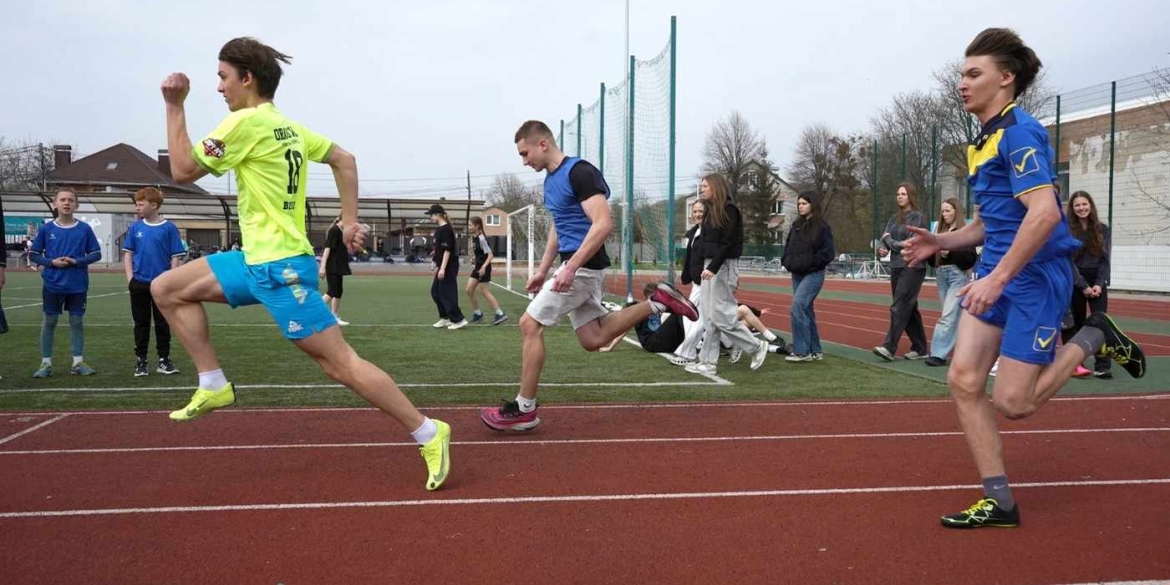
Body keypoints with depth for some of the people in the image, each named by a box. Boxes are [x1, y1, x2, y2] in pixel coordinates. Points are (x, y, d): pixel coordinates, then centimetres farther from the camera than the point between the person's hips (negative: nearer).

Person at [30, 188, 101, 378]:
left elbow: (96, 254, 2)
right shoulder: (46, 229, 0)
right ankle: (46, 363, 14)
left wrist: (76, 261, -13)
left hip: (77, 285, 0)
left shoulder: (85, 229, -2)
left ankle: (78, 362, 14)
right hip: (52, 285, 0)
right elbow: (34, 255, 5)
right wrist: (52, 262, -12)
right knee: (49, 322, 6)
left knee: (77, 322, 6)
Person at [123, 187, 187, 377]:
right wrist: (130, 277, -3)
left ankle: (164, 360, 15)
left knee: (163, 323, 6)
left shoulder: (168, 228, -4)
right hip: (139, 283, 2)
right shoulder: (135, 228, 4)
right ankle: (140, 361, 17)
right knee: (141, 323, 9)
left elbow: (175, 257, -3)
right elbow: (128, 253, 8)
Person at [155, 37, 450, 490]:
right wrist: (350, 221, 19)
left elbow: (183, 171, -8)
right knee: (166, 289, 13)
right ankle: (214, 386, 12)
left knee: (339, 361, -8)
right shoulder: (289, 127, 11)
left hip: (280, 267, -10)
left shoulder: (245, 122, -14)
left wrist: (175, 106, -1)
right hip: (258, 261, 10)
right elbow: (344, 160, 19)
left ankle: (428, 434, -2)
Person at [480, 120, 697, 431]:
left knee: (530, 325, -7)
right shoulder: (550, 178, 14)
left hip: (583, 266, -10)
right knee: (593, 340, 10)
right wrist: (542, 270, 22)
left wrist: (570, 267, -29)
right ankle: (657, 302, 17)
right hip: (578, 267, 10)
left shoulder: (580, 172, -16)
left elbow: (604, 224, -25)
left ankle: (524, 410, 2)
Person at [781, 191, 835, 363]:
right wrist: (786, 261, 3)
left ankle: (801, 351, -13)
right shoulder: (796, 225, 13)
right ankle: (815, 351, 18)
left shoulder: (822, 227, -8)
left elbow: (828, 252, -13)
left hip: (814, 274, -7)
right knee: (806, 311, 10)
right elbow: (788, 246, 20)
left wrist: (809, 262, -17)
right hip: (796, 274, 8)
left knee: (797, 308, -18)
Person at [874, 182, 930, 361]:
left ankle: (889, 348, -14)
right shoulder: (894, 219, 15)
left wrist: (891, 242, -3)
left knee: (899, 307, -12)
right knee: (909, 309, 11)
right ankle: (920, 348, 19)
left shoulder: (917, 217, -6)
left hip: (913, 268, -7)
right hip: (896, 267, 7)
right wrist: (881, 249, -14)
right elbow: (884, 239, 8)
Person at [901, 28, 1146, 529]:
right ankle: (999, 502, 5)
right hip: (996, 273, 9)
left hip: (1035, 276, -8)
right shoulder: (984, 139, 15)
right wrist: (941, 242, 9)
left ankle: (1092, 339, 19)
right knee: (963, 379, -4)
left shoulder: (1019, 131, -13)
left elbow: (1044, 213, -25)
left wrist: (996, 279, -27)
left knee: (1012, 403, -6)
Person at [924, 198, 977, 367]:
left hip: (957, 275, -6)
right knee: (955, 316, 13)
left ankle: (938, 353, -12)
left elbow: (970, 257, -12)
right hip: (941, 274, 7)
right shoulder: (940, 230, 12)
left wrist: (950, 252, -21)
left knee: (948, 316, -10)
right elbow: (932, 257, 14)